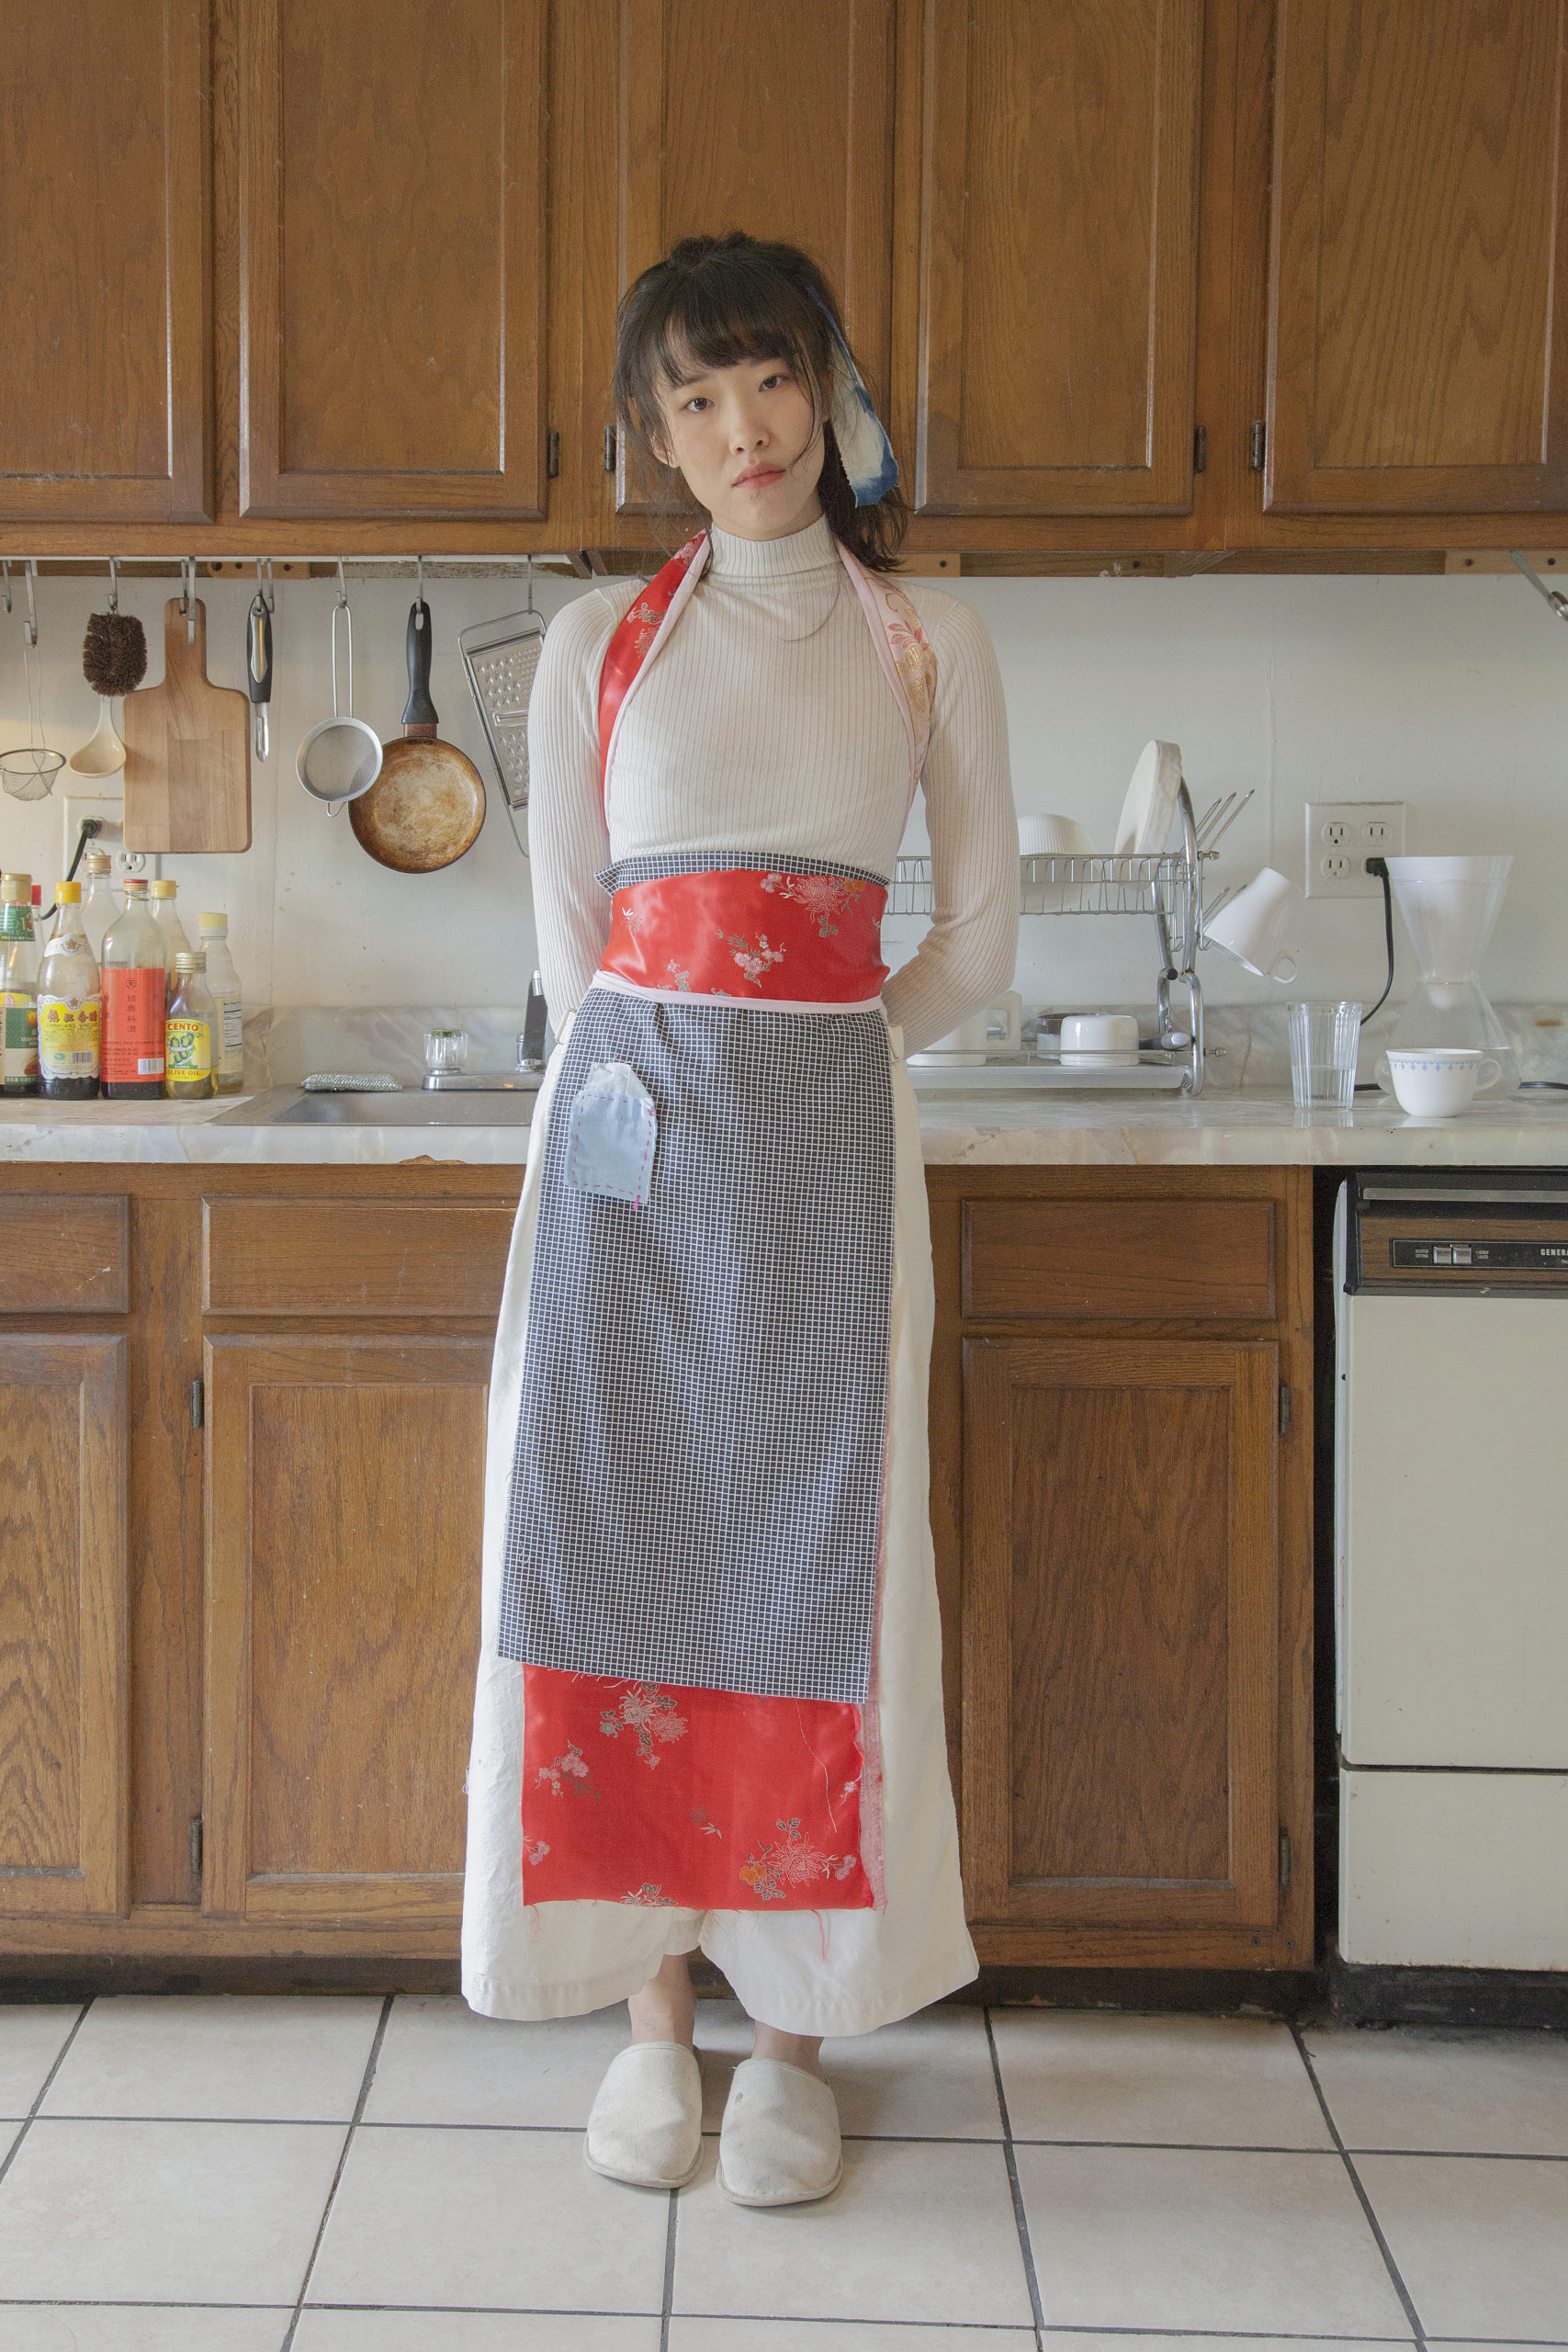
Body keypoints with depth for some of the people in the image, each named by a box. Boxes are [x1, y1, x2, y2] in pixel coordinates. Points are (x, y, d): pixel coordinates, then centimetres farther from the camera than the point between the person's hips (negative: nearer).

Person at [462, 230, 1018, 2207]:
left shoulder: (928, 644, 7)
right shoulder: (598, 645, 7)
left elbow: (977, 947, 11)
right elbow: (568, 935, 12)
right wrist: (682, 1077, 12)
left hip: (825, 1148, 0)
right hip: (627, 1146, 1)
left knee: (814, 1561, 0)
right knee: (622, 1548, 1)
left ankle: (798, 2027, 12)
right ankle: (652, 2012, 14)